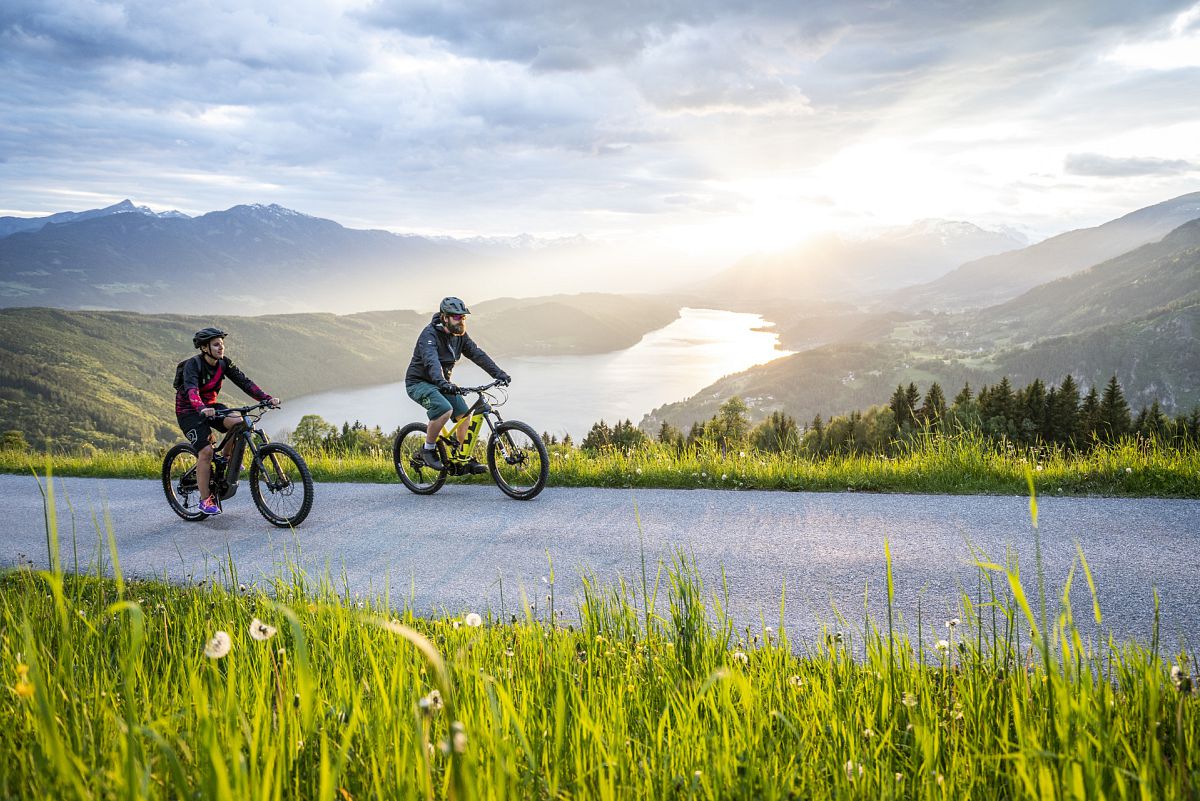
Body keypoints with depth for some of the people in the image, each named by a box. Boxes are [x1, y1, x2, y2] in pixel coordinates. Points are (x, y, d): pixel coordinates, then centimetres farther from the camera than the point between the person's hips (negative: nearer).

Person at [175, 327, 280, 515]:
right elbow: (191, 390, -39)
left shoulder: (224, 363, -6)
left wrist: (267, 398, -27)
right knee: (206, 451, -19)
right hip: (189, 411, -5)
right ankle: (206, 500, -8)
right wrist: (201, 408, -59)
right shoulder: (193, 364, -23)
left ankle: (227, 458, 3)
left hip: (210, 406, 5)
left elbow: (244, 382, -14)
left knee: (239, 423, -24)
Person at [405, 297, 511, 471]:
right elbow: (431, 360, -40)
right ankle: (428, 450, -14)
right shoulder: (430, 334, -23)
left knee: (464, 415, -5)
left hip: (441, 383, 7)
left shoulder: (460, 335, 0)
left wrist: (498, 373, -16)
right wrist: (441, 382, -57)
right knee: (445, 409, -31)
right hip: (419, 382, -7)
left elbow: (477, 354, -4)